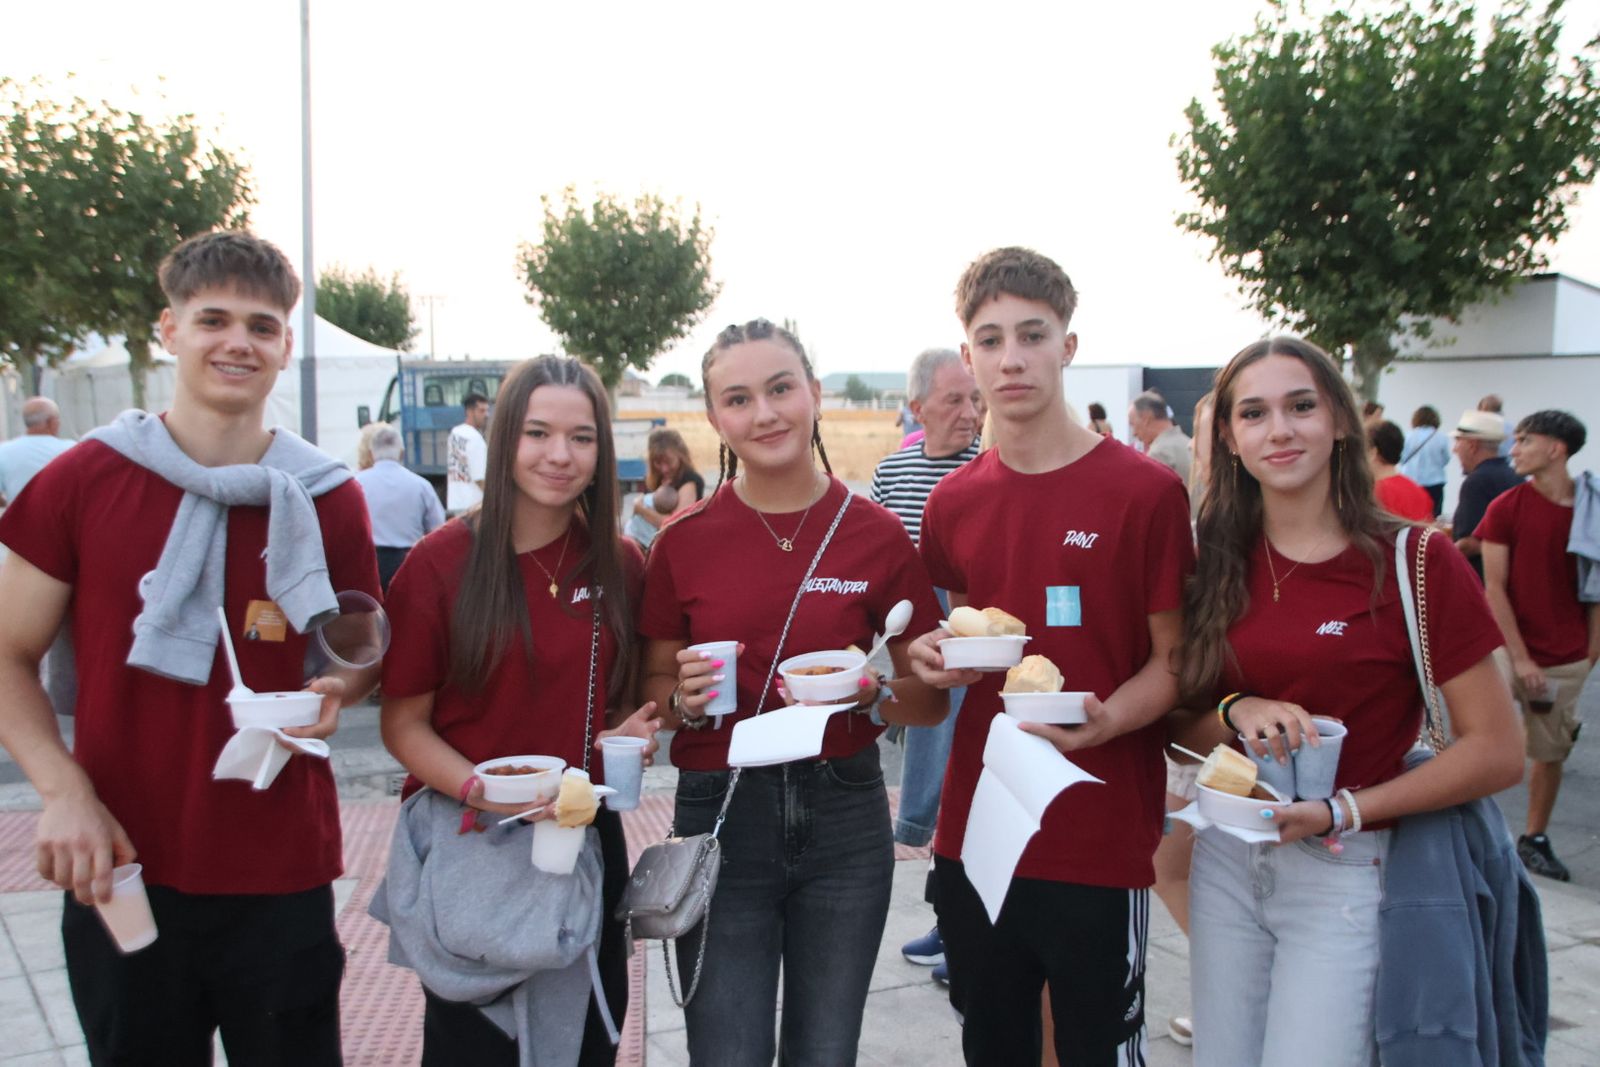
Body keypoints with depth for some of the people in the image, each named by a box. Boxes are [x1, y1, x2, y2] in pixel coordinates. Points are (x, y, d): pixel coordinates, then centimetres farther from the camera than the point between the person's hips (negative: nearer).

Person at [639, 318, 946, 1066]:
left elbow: (931, 701, 4)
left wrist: (869, 694, -16)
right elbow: (652, 690, 8)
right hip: (720, 814, 0)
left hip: (844, 815, 1)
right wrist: (686, 697, -14)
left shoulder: (878, 535, -3)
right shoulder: (684, 542, -4)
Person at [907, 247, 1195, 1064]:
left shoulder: (1147, 491, -9)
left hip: (1100, 843, -4)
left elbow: (1172, 661, -5)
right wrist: (935, 657, -4)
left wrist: (1102, 721, -23)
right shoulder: (953, 504, 5)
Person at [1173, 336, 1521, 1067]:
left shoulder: (1416, 562, -10)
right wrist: (1238, 714, -15)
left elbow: (1496, 753, -10)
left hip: (1348, 871, -4)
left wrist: (1343, 810, -18)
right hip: (1226, 861, 4)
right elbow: (1183, 727, 7)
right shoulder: (1220, 567, 2)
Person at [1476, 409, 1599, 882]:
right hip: (1510, 653, -3)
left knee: (1552, 753, 11)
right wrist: (1520, 657, -12)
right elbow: (1494, 587, -8)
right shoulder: (1506, 508, -6)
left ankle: (1535, 839, 25)